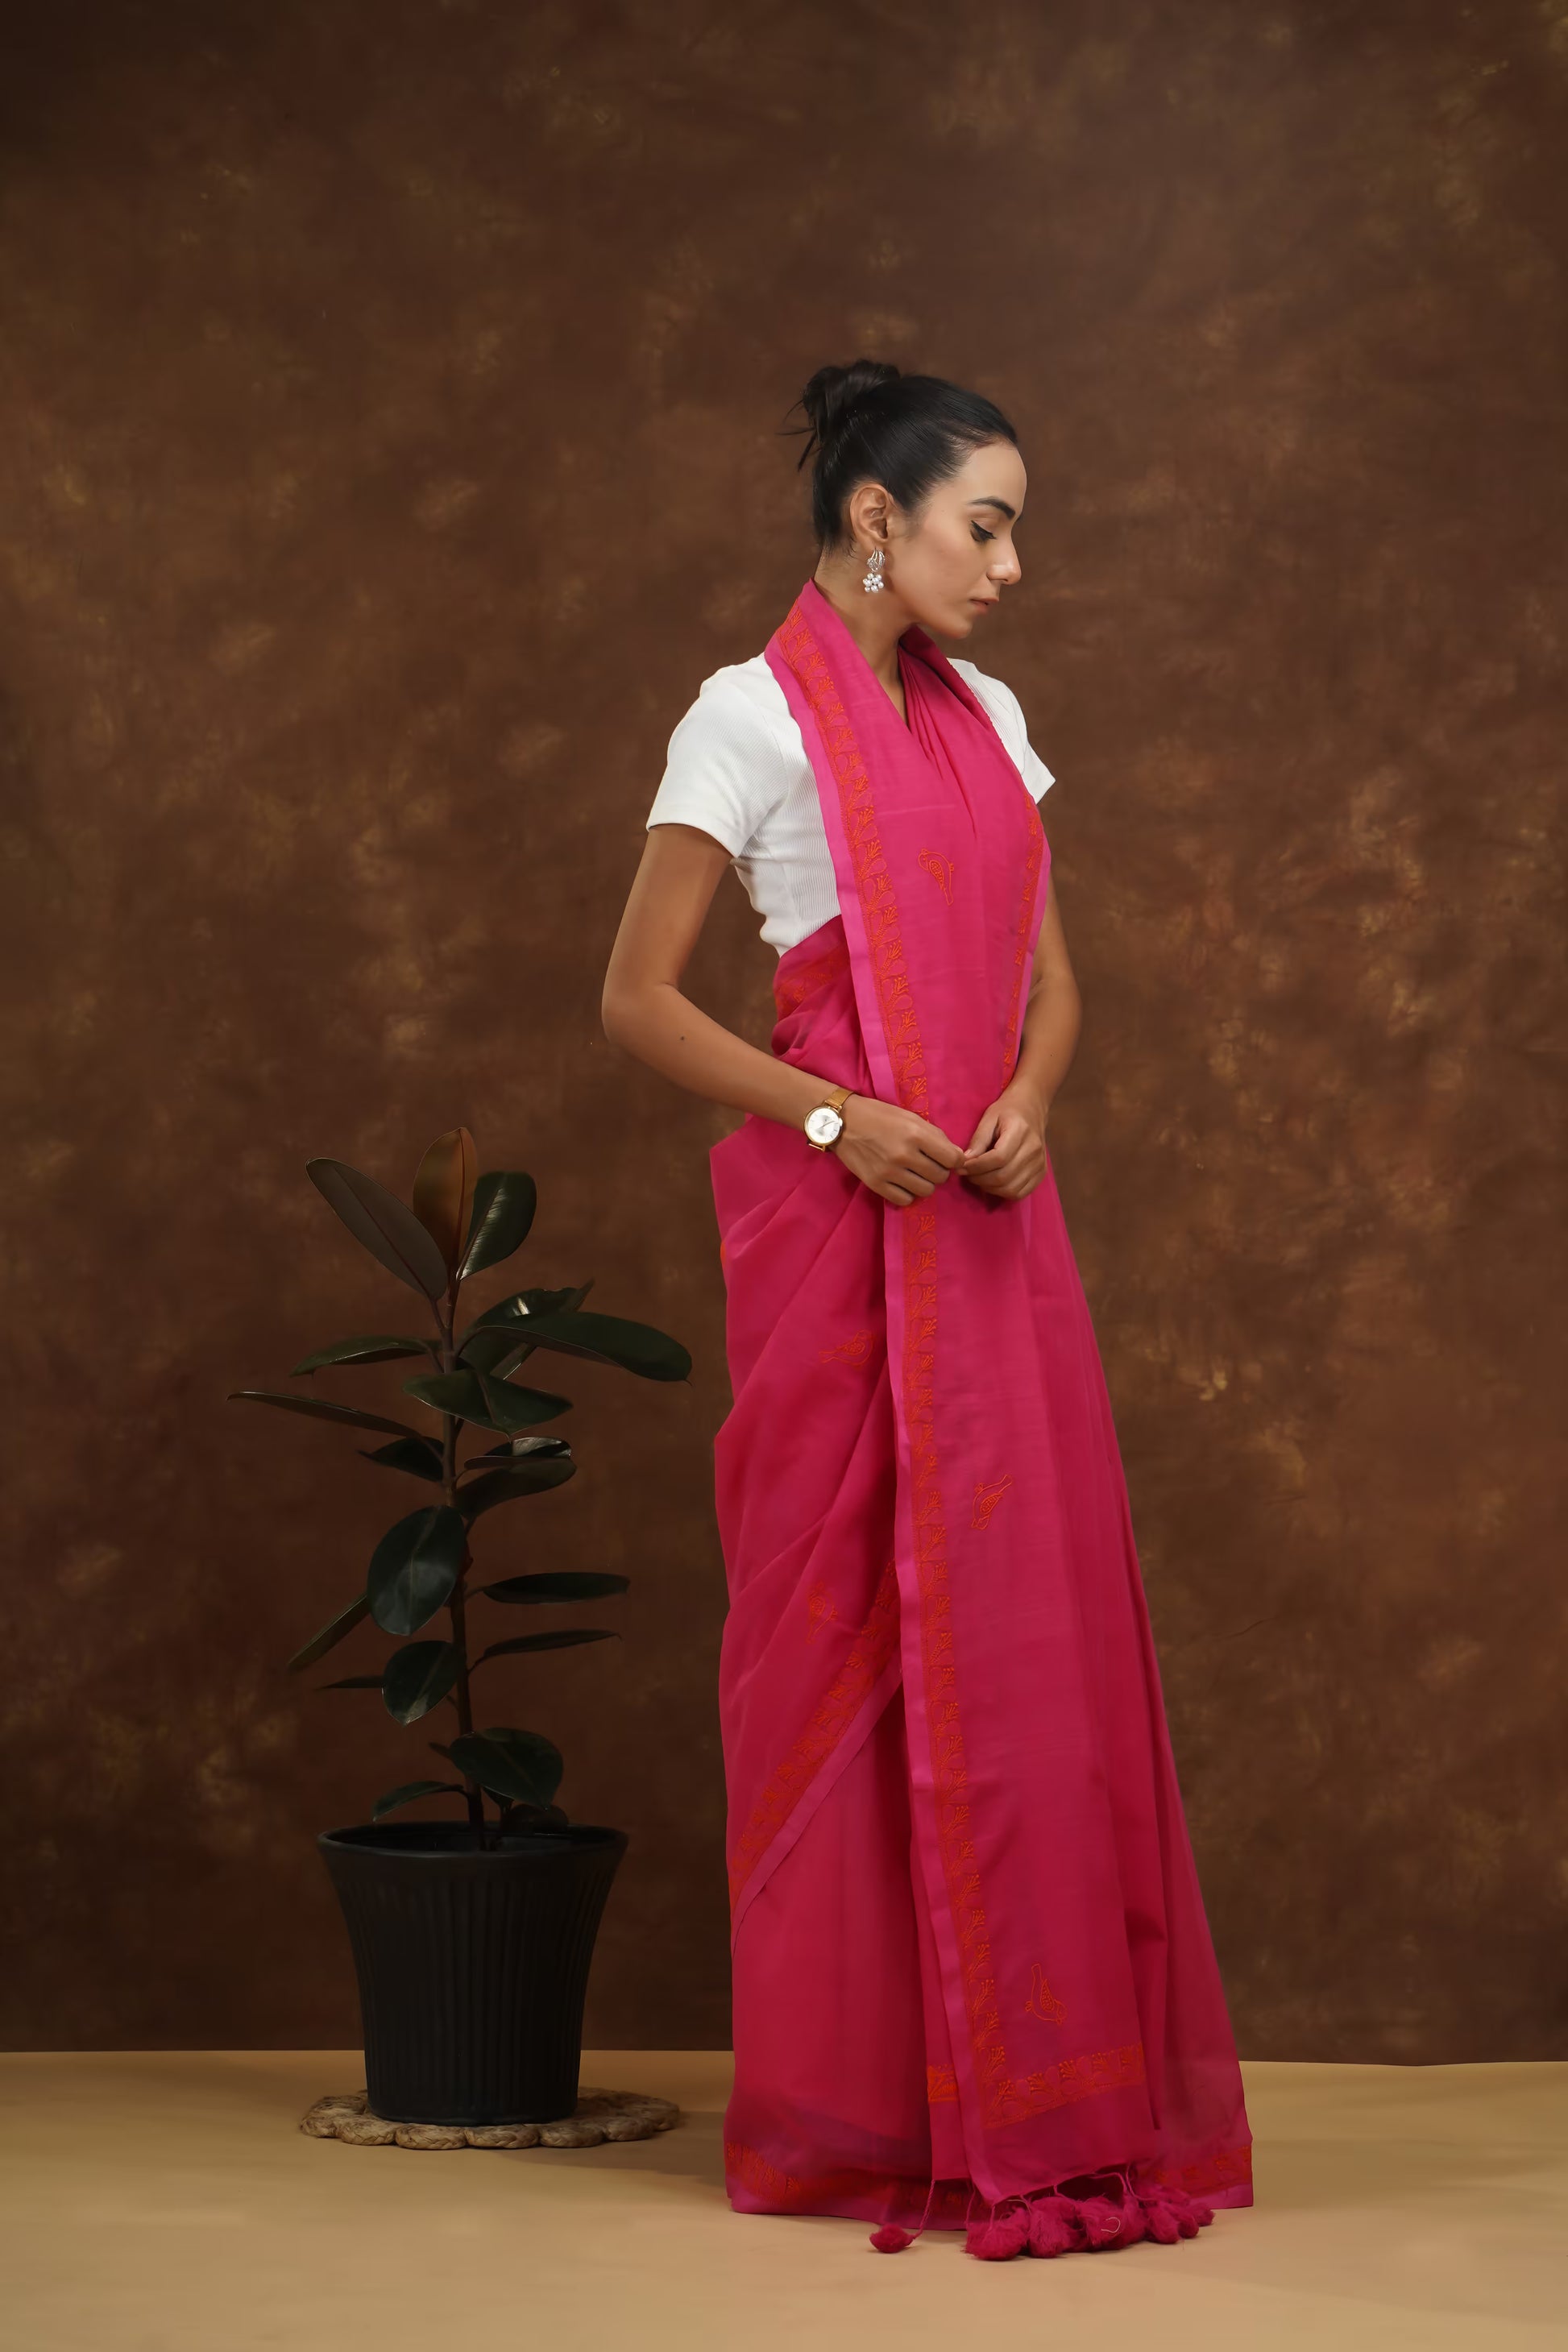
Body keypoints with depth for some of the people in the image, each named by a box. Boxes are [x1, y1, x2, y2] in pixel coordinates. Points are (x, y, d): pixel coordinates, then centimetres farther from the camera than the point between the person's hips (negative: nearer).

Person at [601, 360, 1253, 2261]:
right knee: (849, 1638, 0)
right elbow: (637, 998, -7)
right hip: (837, 1235, -6)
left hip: (994, 1231, 6)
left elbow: (1049, 975, 16)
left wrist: (1029, 1100, -5)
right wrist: (832, 1118, -16)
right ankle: (853, 2106, 10)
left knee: (1028, 1634, 6)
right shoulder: (755, 717, -6)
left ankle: (1028, 2087, 15)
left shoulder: (987, 717, 13)